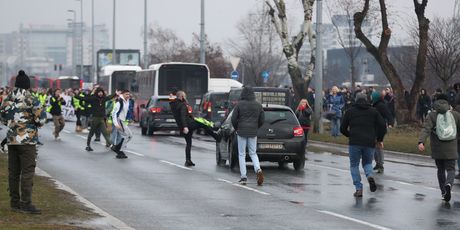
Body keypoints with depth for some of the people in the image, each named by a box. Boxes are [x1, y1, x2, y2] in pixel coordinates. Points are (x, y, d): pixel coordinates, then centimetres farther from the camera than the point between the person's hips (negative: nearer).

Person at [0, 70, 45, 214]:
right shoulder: (31, 100, -10)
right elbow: (41, 121, -9)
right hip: (27, 140, -6)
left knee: (13, 171, 9)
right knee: (27, 171, -5)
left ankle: (14, 202, 14)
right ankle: (25, 203, -9)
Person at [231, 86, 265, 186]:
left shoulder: (239, 105, -8)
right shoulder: (258, 105, 3)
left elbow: (233, 119, -8)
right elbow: (262, 119, 5)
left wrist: (237, 129, 9)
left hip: (242, 132, -3)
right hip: (253, 133, 3)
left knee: (242, 155, 6)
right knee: (253, 153, 14)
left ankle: (243, 177, 1)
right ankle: (258, 170, -12)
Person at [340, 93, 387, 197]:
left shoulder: (350, 111, 10)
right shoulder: (373, 111, 13)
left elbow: (343, 129, 11)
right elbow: (383, 125, 4)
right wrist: (379, 139, 16)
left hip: (354, 142, -2)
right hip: (370, 143, 2)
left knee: (354, 165, 11)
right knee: (367, 163, 21)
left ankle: (358, 188, 0)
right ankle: (370, 175, -12)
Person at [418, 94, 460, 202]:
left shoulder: (432, 115, -3)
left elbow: (426, 129, -17)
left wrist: (421, 142, -28)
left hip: (437, 150, 1)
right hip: (451, 149, -1)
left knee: (440, 170, 16)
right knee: (451, 169, 1)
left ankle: (443, 193, 18)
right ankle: (448, 184, -29)